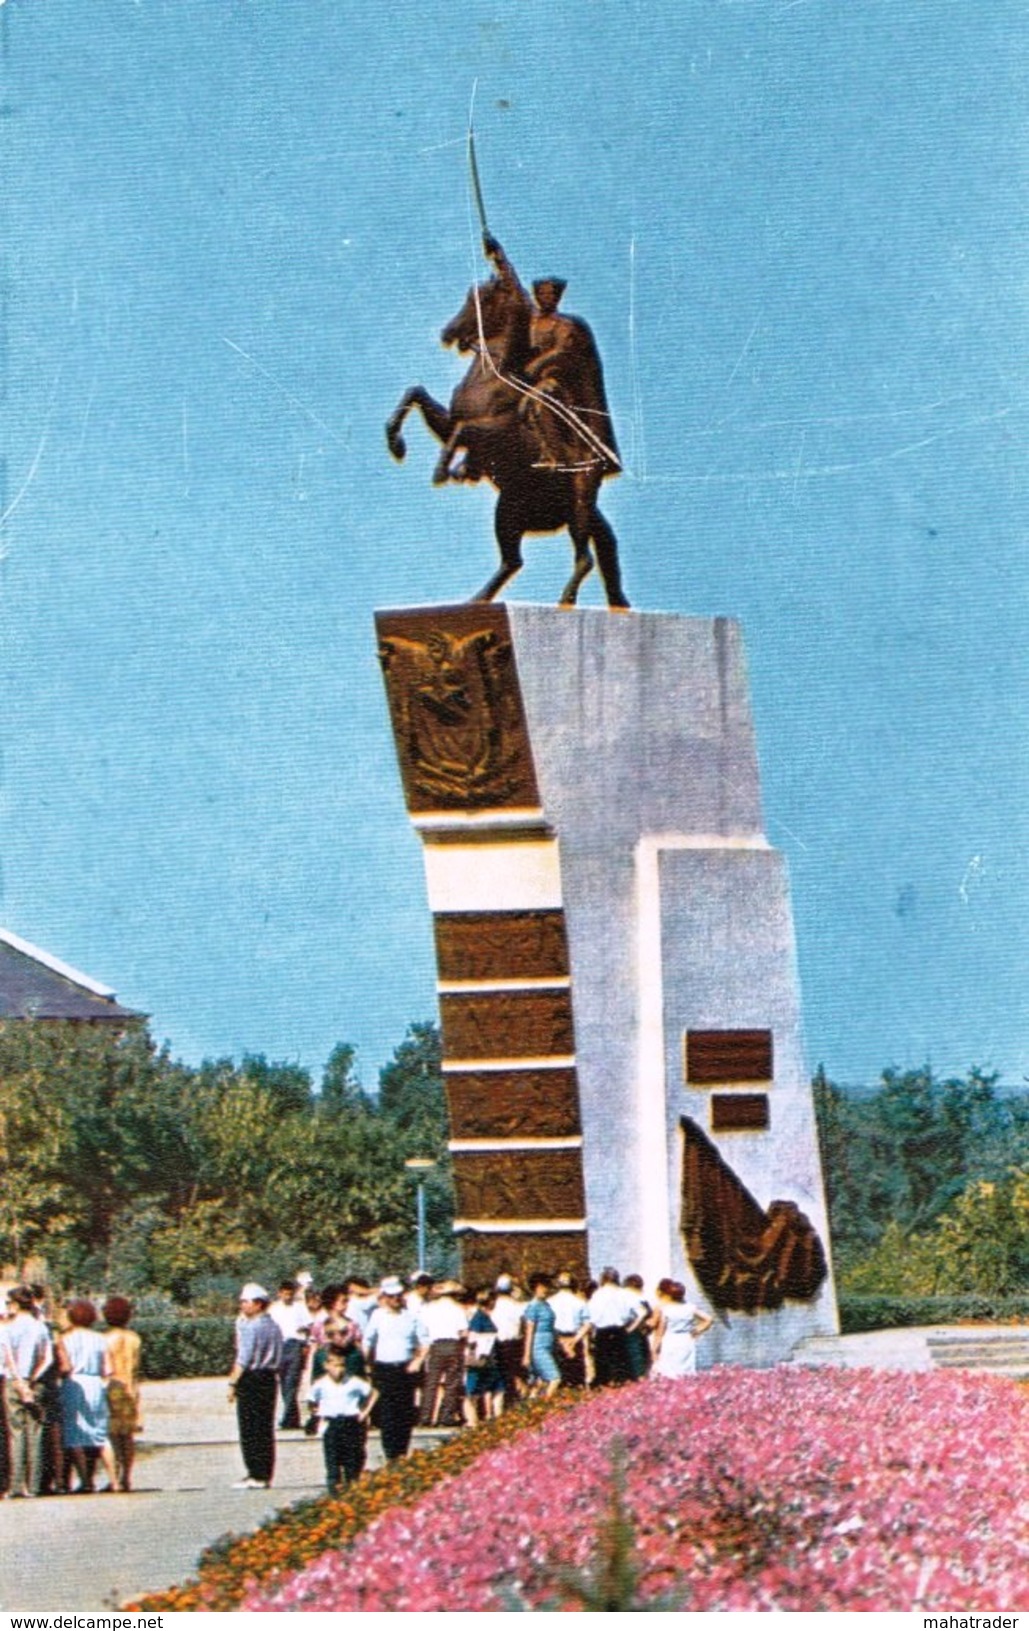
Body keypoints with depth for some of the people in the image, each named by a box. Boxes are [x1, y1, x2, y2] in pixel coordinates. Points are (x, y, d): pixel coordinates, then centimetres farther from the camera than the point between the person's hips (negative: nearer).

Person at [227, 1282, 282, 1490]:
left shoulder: (251, 1327, -14)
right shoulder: (274, 1327, 12)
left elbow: (244, 1359, -16)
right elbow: (279, 1359, 14)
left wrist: (233, 1383, -12)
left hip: (250, 1379, -8)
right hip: (270, 1378, 8)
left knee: (249, 1430, -3)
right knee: (266, 1429, 9)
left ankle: (256, 1475, -4)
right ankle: (266, 1476, 11)